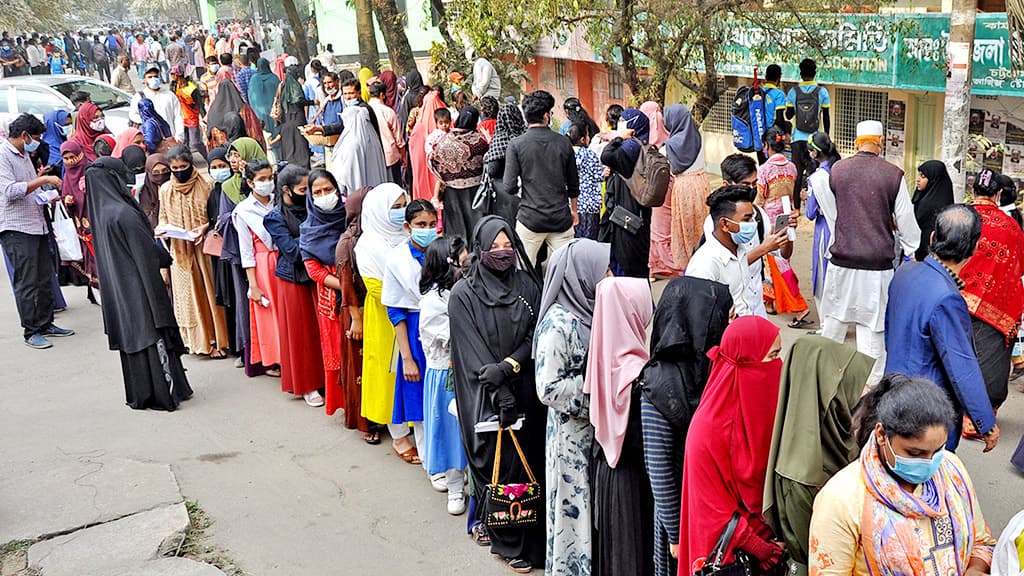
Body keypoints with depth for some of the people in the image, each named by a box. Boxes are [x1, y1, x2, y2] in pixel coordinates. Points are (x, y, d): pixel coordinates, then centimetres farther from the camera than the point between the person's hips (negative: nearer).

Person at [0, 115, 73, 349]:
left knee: (45, 278, 11)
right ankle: (31, 332, 2)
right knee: (26, 283, -5)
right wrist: (43, 179, -20)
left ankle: (45, 323, 21)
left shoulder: (24, 155, 19)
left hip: (37, 225, 9)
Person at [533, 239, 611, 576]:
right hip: (574, 433, -7)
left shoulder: (591, 311, 4)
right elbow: (548, 389, -21)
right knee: (576, 505, 7)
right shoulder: (559, 323, -19)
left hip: (600, 428, 7)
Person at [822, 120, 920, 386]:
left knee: (835, 317, 15)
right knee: (872, 325, 4)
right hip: (878, 264, -2)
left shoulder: (837, 170, -1)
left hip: (842, 260, 2)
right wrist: (915, 253, 15)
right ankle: (869, 383, 10)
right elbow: (906, 222, -2)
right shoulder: (894, 175, -7)